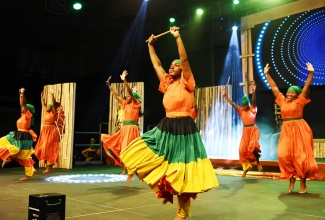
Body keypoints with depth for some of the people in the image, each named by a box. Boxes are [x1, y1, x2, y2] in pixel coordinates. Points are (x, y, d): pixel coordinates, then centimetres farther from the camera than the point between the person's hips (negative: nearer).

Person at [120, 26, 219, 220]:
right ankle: (164, 189, 23)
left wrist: (177, 37, -17)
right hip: (166, 128, 7)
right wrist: (150, 45, 24)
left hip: (183, 130, -7)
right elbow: (156, 64, 20)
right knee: (140, 156, 5)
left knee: (182, 173, 1)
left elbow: (184, 59, -17)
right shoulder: (167, 83, 11)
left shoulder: (186, 83, -5)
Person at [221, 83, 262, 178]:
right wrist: (225, 95, -10)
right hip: (245, 131, 4)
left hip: (253, 130, -4)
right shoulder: (241, 110, 3)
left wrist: (253, 91, -40)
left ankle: (258, 161, 2)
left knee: (252, 146, -24)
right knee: (243, 149, 2)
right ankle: (246, 167, 17)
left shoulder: (253, 109, -6)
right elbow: (232, 103, -2)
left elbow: (254, 101, -23)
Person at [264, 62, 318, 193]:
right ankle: (291, 178, 14)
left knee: (301, 156, 0)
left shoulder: (300, 101, 0)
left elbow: (306, 87, -9)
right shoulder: (282, 101, 11)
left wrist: (311, 73, -19)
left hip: (299, 130, -4)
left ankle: (303, 183, 11)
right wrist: (267, 74, 16)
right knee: (284, 155, -4)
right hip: (286, 131, 4)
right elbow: (274, 87, 14)